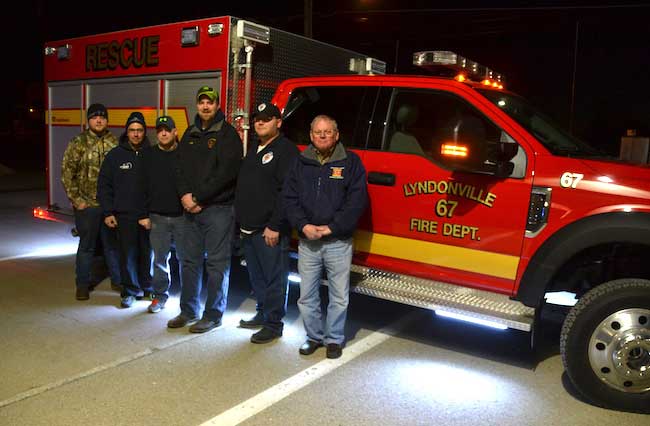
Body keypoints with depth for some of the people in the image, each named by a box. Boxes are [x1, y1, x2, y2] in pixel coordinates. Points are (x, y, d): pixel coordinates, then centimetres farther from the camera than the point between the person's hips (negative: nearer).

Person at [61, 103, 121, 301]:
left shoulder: (114, 143, 3)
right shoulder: (78, 143, -2)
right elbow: (67, 173, -3)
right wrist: (76, 200, -7)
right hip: (87, 204, -2)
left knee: (113, 244, 12)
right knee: (86, 245, 9)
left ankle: (117, 280, 26)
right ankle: (83, 284, 23)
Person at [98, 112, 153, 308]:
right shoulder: (115, 155, 4)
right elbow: (104, 185, 5)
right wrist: (108, 212, -1)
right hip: (125, 214, 0)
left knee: (148, 253, 7)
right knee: (128, 254, 3)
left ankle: (148, 288, 24)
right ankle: (130, 291, 16)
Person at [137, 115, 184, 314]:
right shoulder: (149, 156, 7)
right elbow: (143, 187, 7)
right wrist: (143, 214, 3)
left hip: (182, 216, -2)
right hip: (157, 217, 3)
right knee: (160, 259, 10)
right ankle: (160, 295, 24)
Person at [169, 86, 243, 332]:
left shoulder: (227, 134, -4)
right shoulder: (190, 134, 16)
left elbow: (226, 173, -14)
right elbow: (181, 168, 12)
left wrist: (198, 198, -13)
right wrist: (185, 195, -6)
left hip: (219, 208, -6)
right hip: (191, 209, 7)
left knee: (216, 263, 0)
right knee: (190, 261, 13)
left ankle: (213, 315, 11)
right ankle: (188, 311, 26)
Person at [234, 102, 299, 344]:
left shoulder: (286, 150, -10)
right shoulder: (254, 149, 18)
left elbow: (287, 192, -19)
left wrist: (275, 226, -22)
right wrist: (241, 220, 16)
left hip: (270, 230, -9)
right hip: (249, 228, 9)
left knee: (274, 279, 1)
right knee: (256, 277, 18)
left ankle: (273, 324, 11)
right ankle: (262, 315, 33)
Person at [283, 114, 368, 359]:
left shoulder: (350, 162, 0)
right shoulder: (301, 164, 9)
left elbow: (357, 201, -7)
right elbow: (290, 199, 4)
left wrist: (331, 228, -13)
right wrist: (304, 225, -11)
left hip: (338, 242, -2)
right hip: (307, 242, 3)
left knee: (339, 297, 6)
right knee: (307, 296, 12)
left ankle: (334, 339, 24)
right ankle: (314, 336, 29)